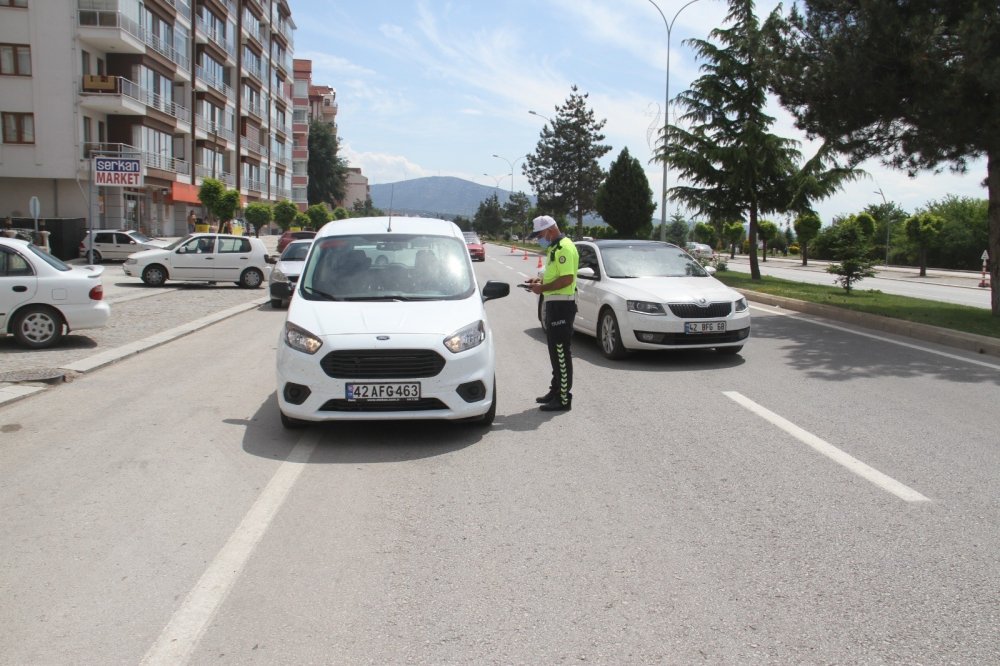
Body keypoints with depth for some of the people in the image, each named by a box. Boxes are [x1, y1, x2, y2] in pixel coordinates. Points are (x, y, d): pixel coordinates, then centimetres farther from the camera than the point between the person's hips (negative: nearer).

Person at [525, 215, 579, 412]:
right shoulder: (554, 248, 17)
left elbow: (567, 279, -25)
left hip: (562, 305, -11)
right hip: (554, 303, 11)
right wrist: (540, 281, 10)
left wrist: (542, 288, -17)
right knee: (555, 351, 17)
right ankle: (556, 390, 27)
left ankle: (563, 399, -3)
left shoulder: (565, 248, -16)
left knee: (561, 352, -7)